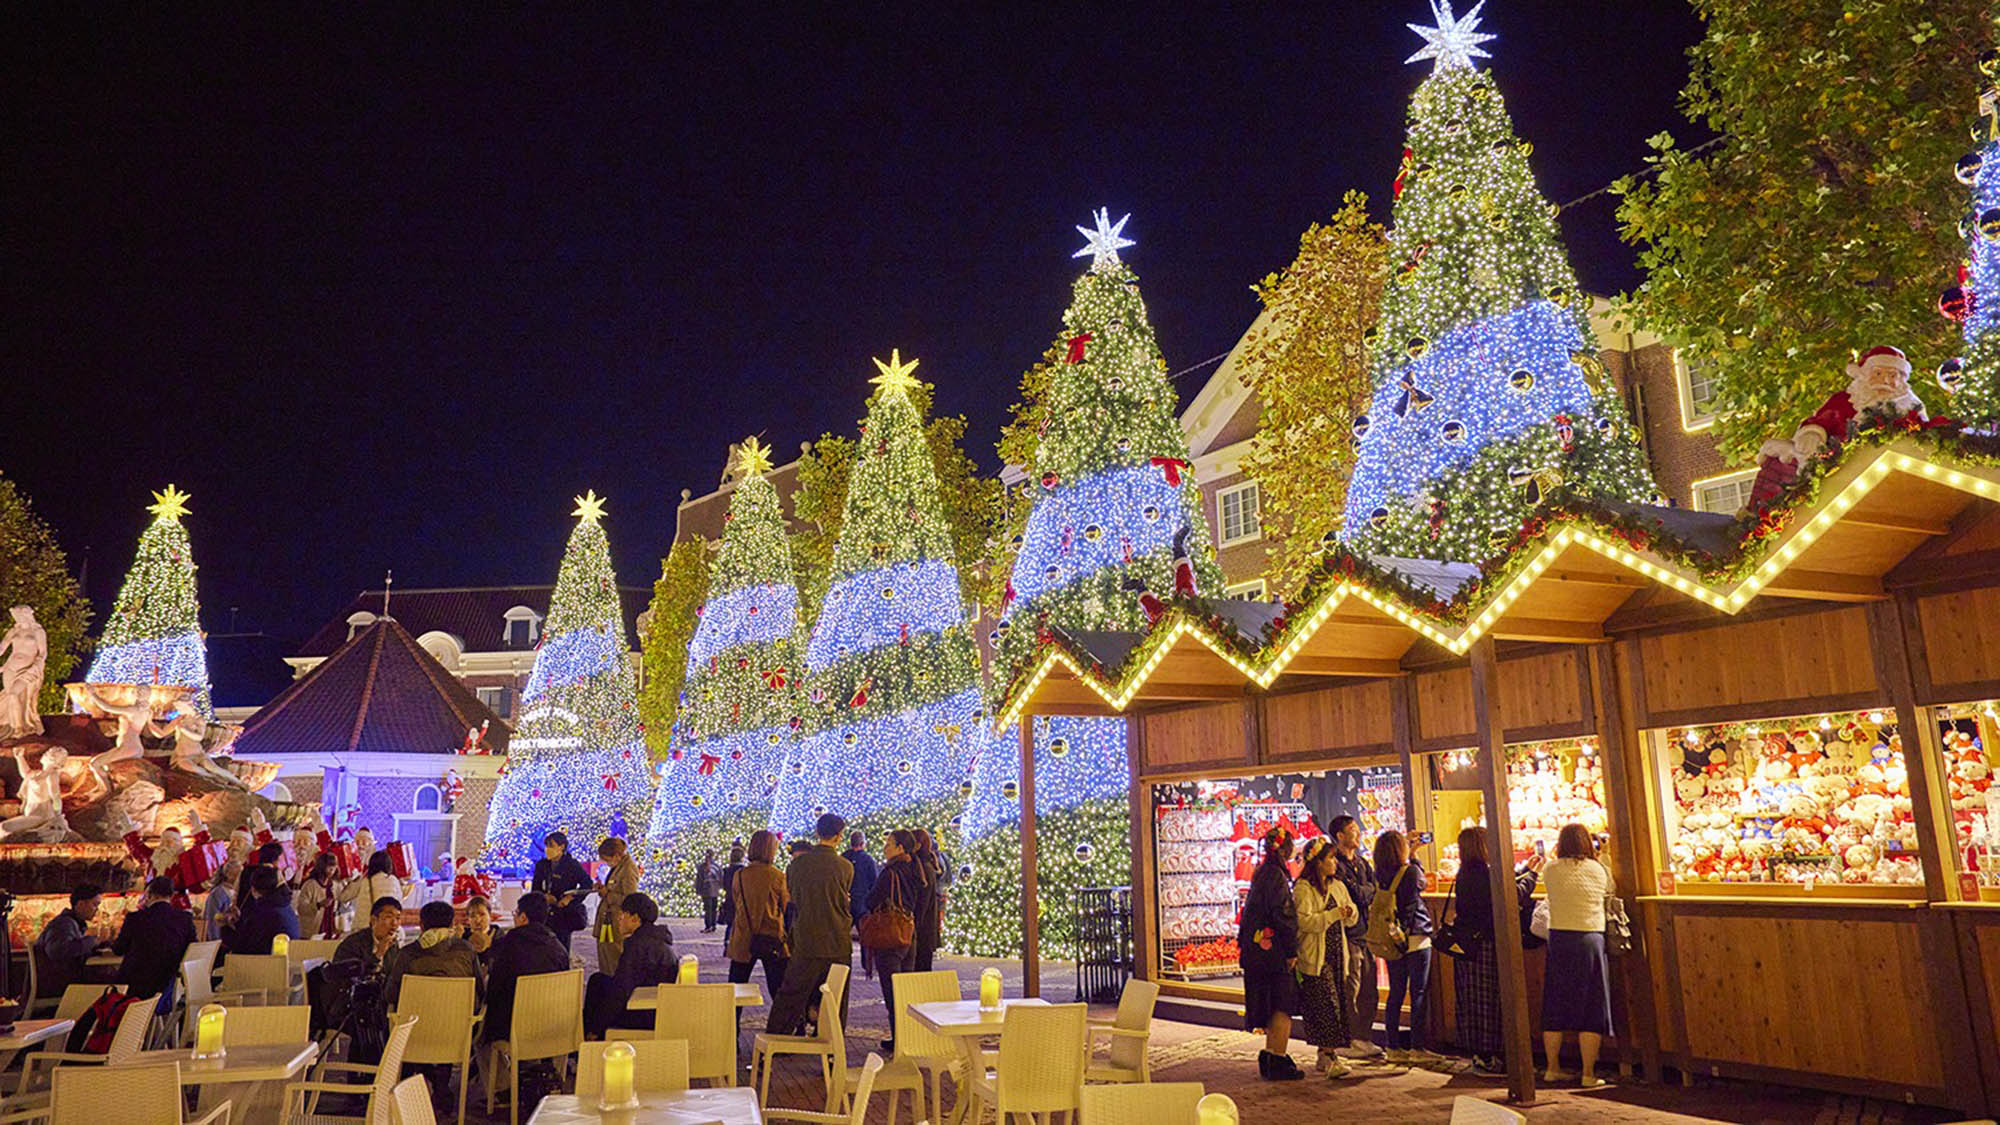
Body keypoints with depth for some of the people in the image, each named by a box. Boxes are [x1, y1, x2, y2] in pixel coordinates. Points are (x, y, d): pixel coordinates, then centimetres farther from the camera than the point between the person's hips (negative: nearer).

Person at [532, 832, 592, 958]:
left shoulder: (572, 865, -3)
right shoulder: (542, 865, 10)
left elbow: (587, 885, -4)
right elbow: (535, 889, 14)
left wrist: (570, 897, -12)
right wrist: (545, 896, -6)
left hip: (566, 912, -4)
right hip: (547, 913, 4)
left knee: (562, 946, -7)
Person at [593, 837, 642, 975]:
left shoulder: (628, 869, -16)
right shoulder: (617, 867, 14)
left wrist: (607, 894, -13)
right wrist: (603, 889, 7)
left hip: (617, 927, -9)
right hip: (607, 922, 9)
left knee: (615, 967, -3)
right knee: (604, 966, 13)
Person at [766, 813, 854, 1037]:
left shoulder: (799, 862, -3)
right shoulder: (845, 867, -7)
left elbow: (789, 892, 12)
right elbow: (845, 899, 7)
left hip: (807, 940, 1)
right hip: (838, 943, -1)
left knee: (792, 993, 10)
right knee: (836, 999, 10)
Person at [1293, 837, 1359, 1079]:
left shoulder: (1338, 886, 14)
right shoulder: (1303, 888, -9)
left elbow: (1352, 919, 17)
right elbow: (1304, 922, -20)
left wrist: (1350, 912, -6)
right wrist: (1333, 914, -20)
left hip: (1337, 955, 7)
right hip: (1315, 958, -7)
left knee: (1338, 1005, 8)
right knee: (1326, 1006, -11)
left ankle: (1325, 1055, 17)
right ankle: (1329, 1058, -10)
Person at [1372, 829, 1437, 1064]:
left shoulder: (1381, 874, 1)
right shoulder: (1412, 871, -13)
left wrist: (1410, 850, 26)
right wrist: (1413, 857, 19)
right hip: (1415, 938, -5)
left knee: (1396, 994, 11)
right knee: (1419, 993, 1)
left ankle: (1394, 1047, 15)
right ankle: (1417, 1048, 2)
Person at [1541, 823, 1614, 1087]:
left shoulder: (1551, 871, -1)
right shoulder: (1598, 870, -2)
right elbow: (1609, 891, 13)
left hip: (1558, 939, 2)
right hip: (1589, 940, -2)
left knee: (1555, 1007, 10)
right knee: (1591, 1009, 6)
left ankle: (1552, 1068, 18)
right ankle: (1588, 1073, 7)